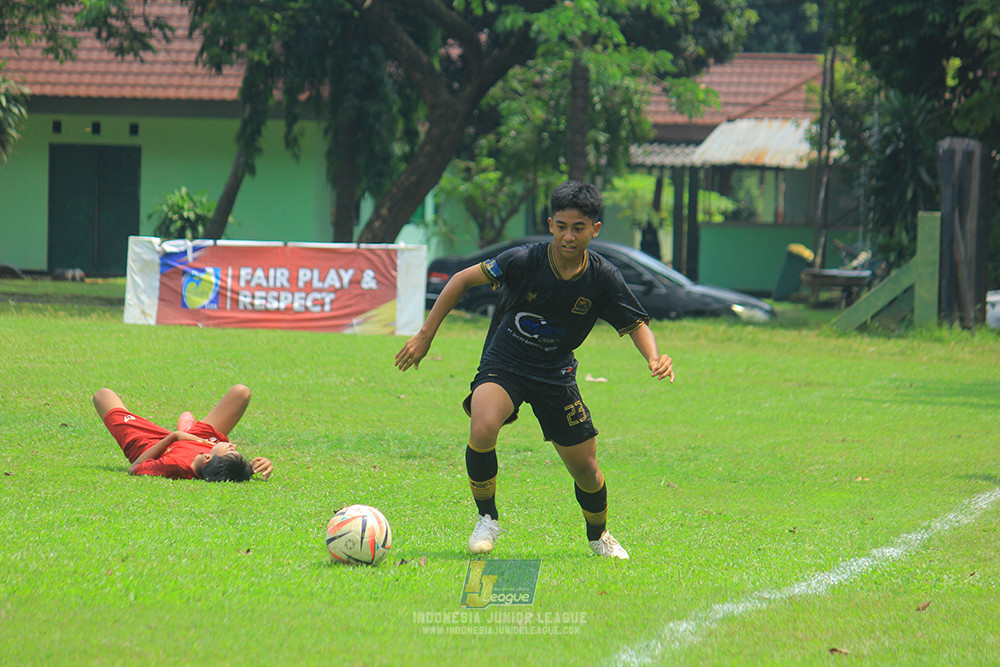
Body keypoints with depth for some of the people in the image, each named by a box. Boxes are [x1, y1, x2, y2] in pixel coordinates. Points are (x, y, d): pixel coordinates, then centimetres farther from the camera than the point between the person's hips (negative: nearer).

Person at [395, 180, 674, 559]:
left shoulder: (603, 279, -13)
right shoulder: (523, 261, -20)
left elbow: (636, 325, -1)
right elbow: (464, 279, -9)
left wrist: (654, 358, -24)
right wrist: (425, 335, -10)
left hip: (556, 375, 3)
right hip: (503, 366, -3)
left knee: (585, 468, 2)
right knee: (482, 429, -32)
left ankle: (599, 536, 35)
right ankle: (487, 518, -8)